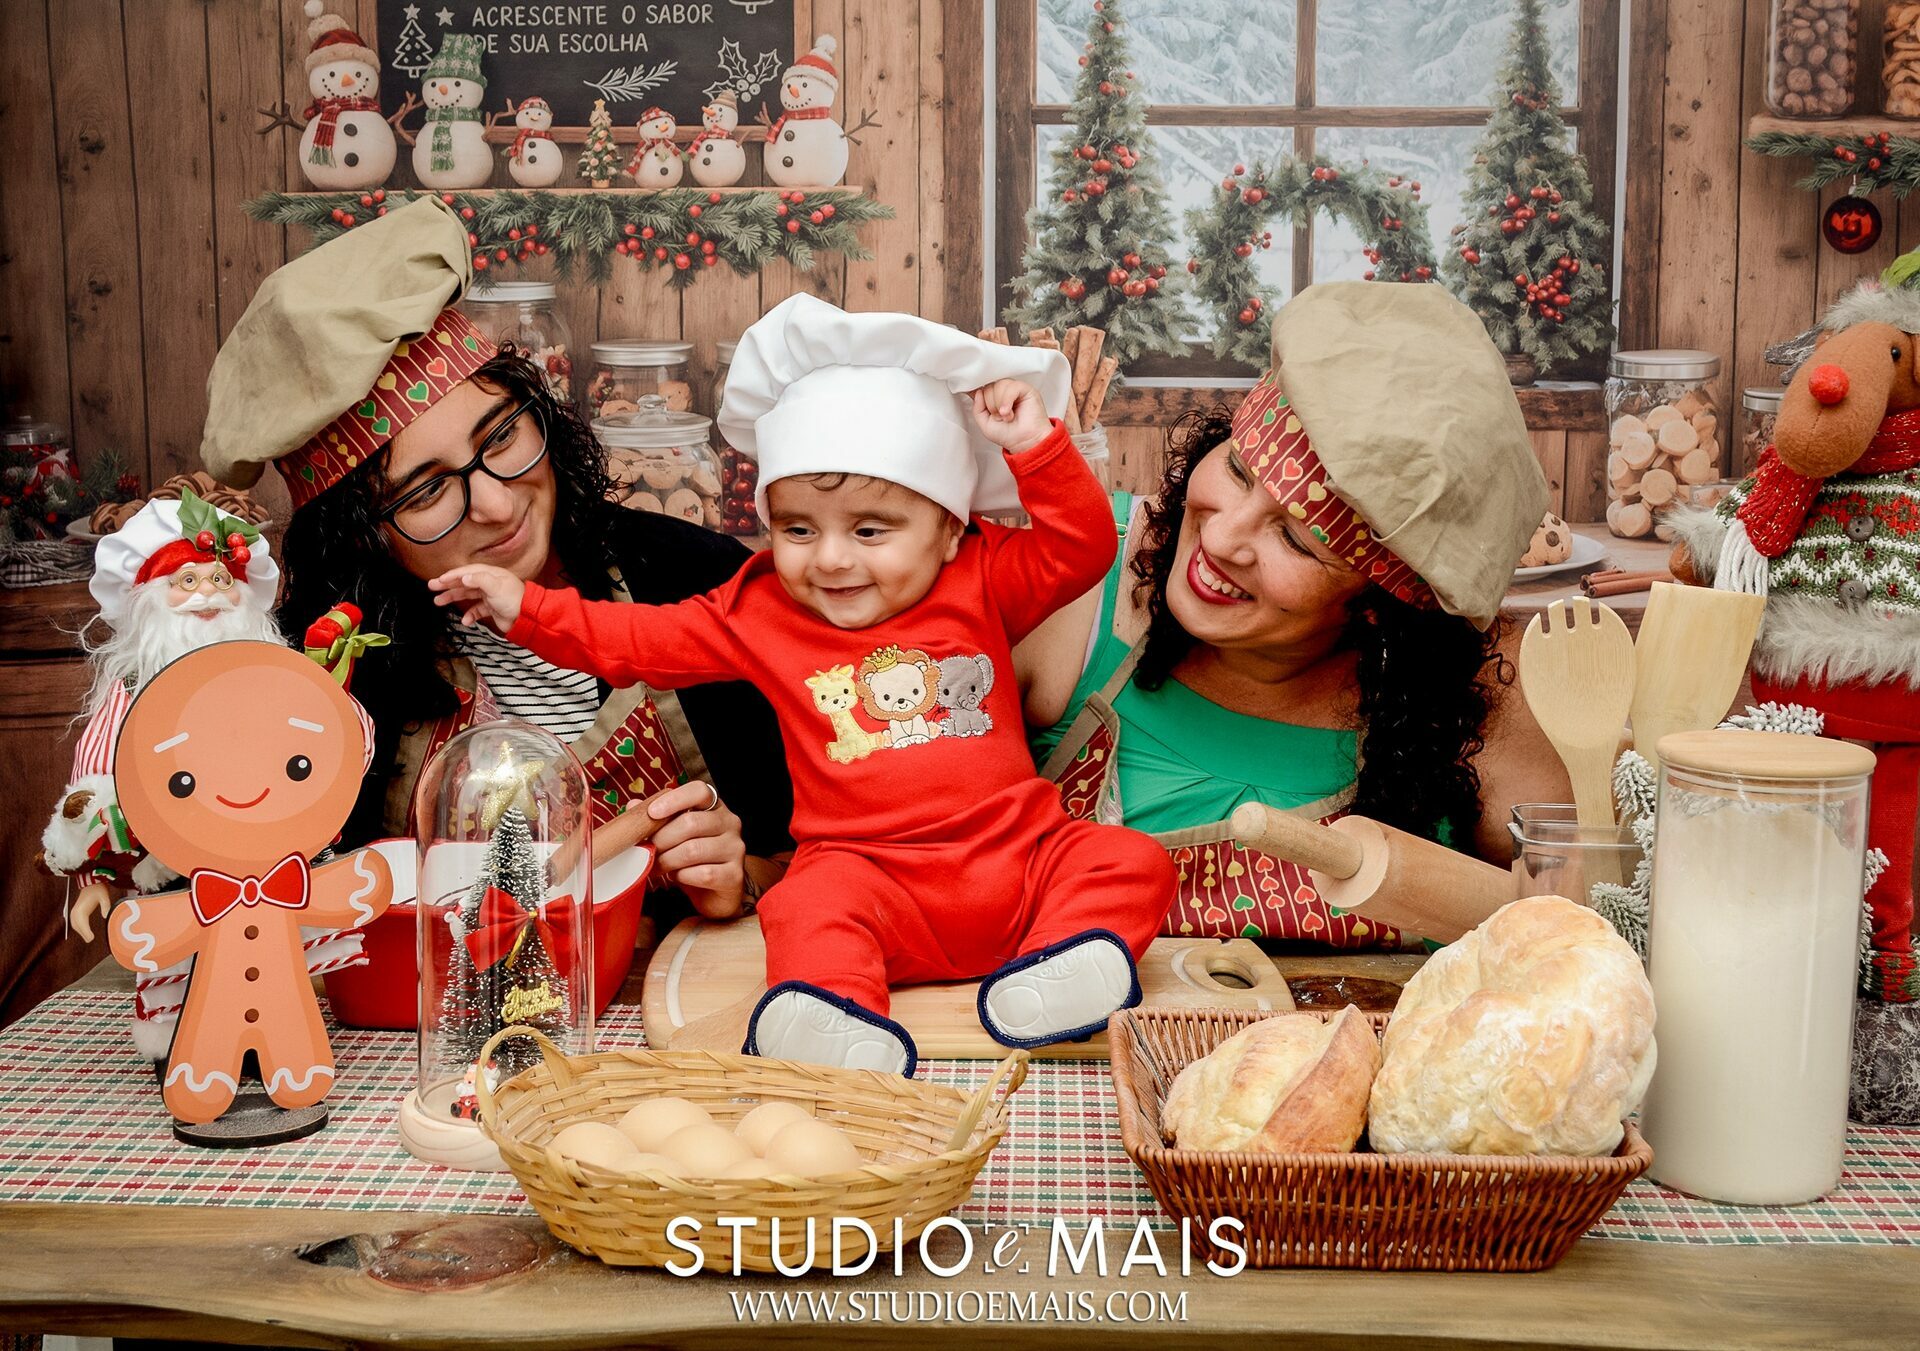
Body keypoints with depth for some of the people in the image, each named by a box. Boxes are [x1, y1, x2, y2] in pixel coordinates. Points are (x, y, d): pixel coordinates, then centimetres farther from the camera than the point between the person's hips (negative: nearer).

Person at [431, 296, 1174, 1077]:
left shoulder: (981, 583, 5)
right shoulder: (762, 613, 8)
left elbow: (1083, 547, -1)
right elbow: (638, 641, 13)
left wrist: (1034, 447, -12)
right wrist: (527, 609, 9)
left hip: (1021, 866, 2)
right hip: (874, 875, -1)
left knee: (1130, 862, -19)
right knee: (814, 903, -32)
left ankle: (1046, 982, -34)